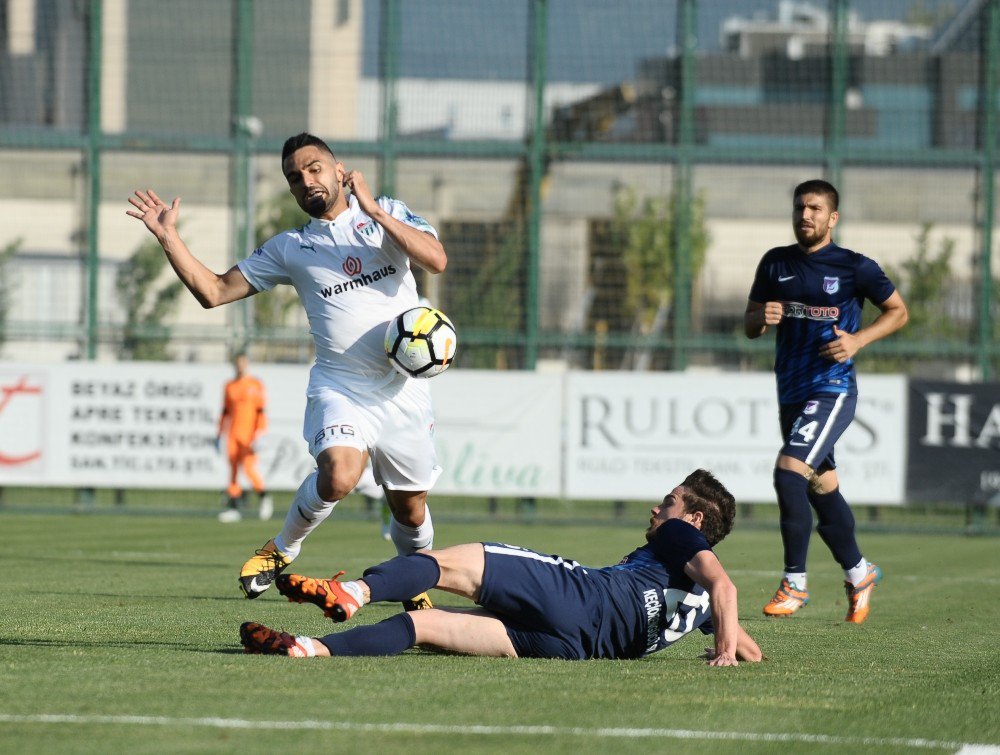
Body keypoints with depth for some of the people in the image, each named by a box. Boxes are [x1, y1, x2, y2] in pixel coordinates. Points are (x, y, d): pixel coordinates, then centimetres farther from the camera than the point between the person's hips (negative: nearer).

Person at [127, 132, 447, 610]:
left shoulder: (389, 215, 5)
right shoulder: (289, 249, 8)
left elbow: (436, 260, -13)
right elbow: (214, 291, 8)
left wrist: (374, 211, -17)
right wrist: (167, 236, -1)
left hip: (404, 390, 1)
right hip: (340, 388, -1)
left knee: (410, 509, 9)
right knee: (339, 475, -30)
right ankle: (283, 549, -4)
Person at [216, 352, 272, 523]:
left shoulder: (256, 385, -2)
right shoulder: (229, 387, 12)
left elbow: (261, 412, -6)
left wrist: (258, 436, -15)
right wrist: (219, 435, 14)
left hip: (249, 434, -5)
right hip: (233, 434, 5)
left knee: (249, 467, -14)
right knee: (233, 470, 0)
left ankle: (263, 496, 10)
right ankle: (233, 508, 0)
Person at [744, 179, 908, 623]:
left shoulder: (855, 268, -6)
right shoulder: (775, 264, 8)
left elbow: (898, 312, 4)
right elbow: (749, 327, 13)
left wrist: (858, 340, -11)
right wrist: (762, 317, -11)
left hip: (832, 390, -6)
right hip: (791, 392, 6)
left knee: (789, 471, -22)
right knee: (822, 488, 15)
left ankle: (795, 583, -15)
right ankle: (858, 572, 35)